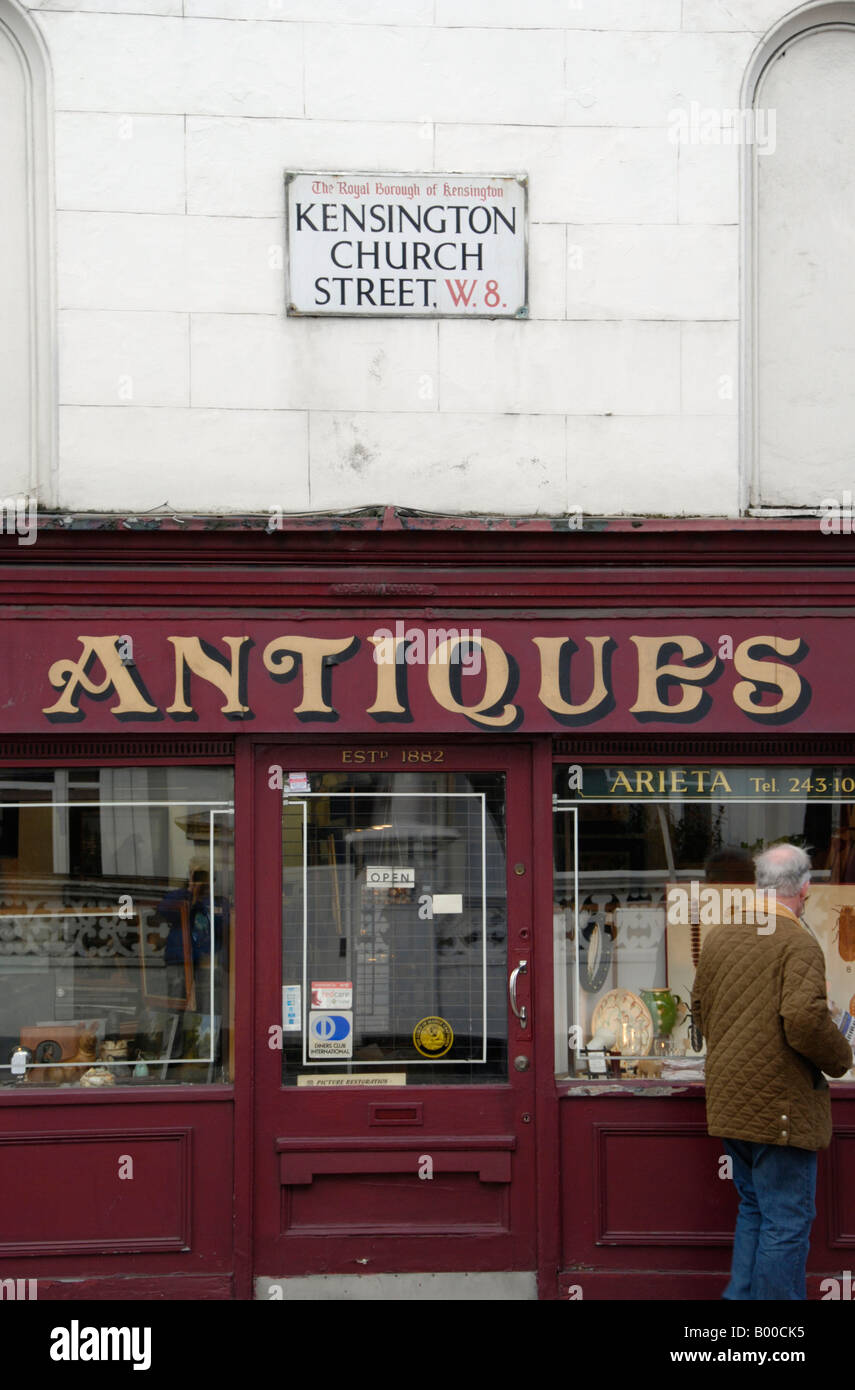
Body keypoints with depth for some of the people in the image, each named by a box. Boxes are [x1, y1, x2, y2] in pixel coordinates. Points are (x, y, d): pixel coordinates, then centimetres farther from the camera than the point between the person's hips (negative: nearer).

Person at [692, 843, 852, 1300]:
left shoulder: (718, 937, 8)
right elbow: (804, 1019, -25)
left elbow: (699, 1007, 17)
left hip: (728, 1102, 8)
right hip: (781, 1105, -8)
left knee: (754, 1210, 21)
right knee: (787, 1220, -1)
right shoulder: (799, 944, -16)